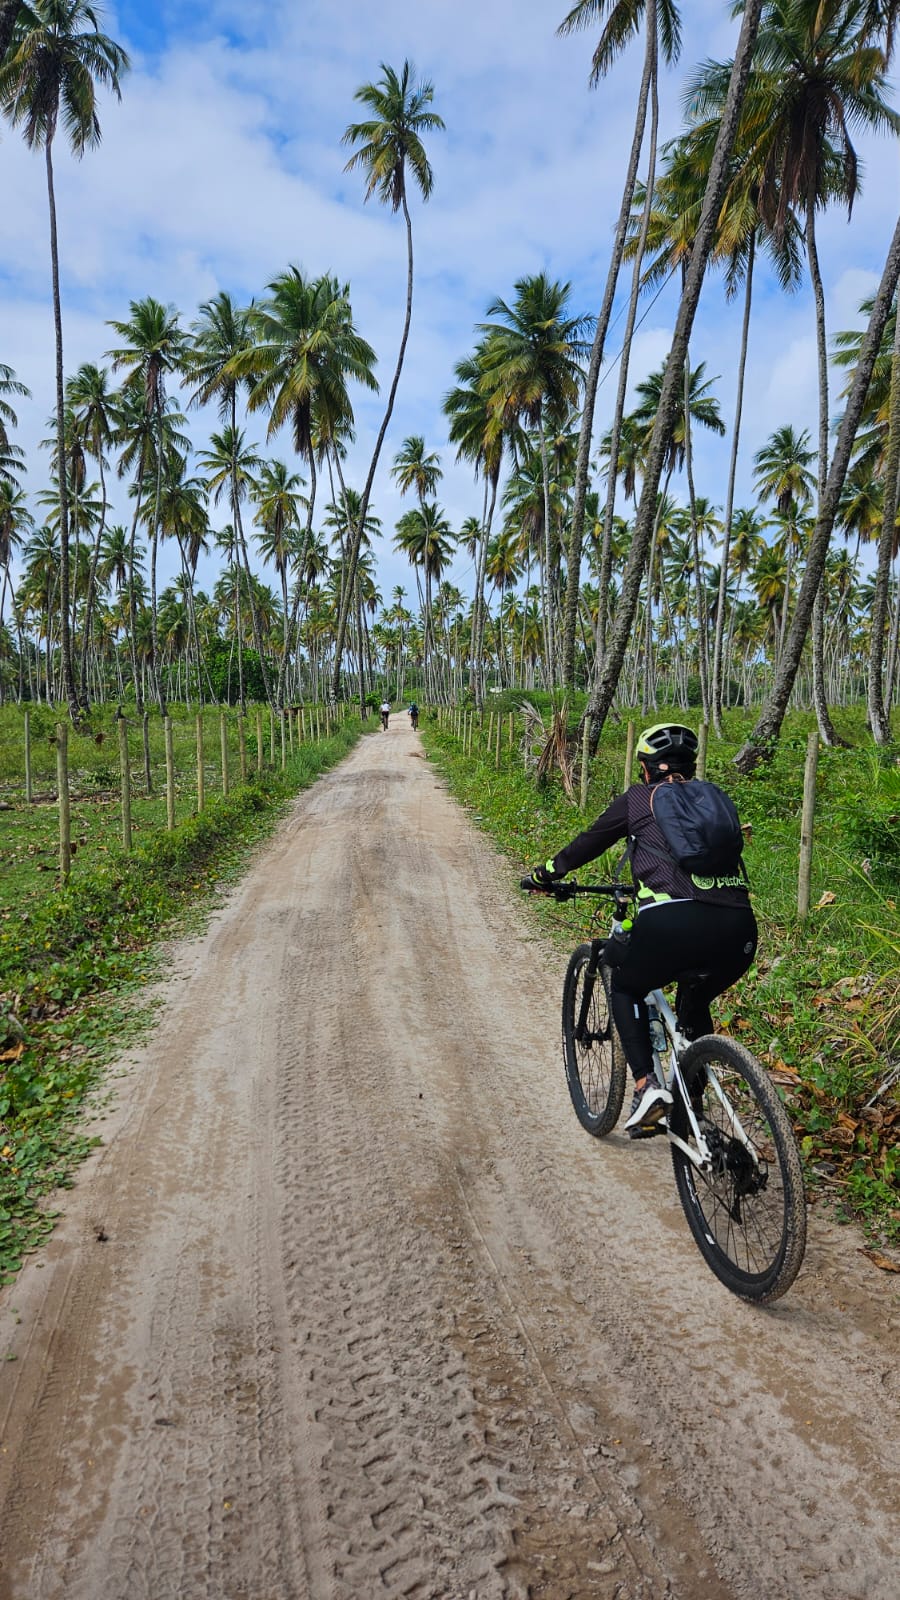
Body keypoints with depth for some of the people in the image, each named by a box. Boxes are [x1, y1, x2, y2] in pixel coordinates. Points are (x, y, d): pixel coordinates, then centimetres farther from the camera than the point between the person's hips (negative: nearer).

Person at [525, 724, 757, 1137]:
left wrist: (546, 874, 41)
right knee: (694, 1005, 32)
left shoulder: (638, 798, 14)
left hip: (673, 921, -4)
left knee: (625, 988, 25)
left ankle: (646, 1084, 8)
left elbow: (589, 843, 24)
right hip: (738, 930, 5)